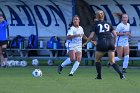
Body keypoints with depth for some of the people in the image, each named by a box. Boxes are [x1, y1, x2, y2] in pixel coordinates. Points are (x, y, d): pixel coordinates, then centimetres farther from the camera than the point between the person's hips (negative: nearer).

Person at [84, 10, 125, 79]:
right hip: (110, 42, 3)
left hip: (102, 42, -3)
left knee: (97, 60, 20)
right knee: (112, 61, 7)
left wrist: (86, 42, 19)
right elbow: (115, 34, 12)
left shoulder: (95, 24, 10)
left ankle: (99, 76, 20)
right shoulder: (108, 24, 20)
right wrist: (113, 44, 24)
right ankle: (121, 74, -14)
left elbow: (91, 36, 3)